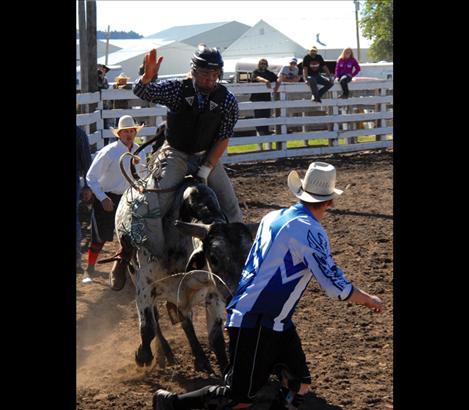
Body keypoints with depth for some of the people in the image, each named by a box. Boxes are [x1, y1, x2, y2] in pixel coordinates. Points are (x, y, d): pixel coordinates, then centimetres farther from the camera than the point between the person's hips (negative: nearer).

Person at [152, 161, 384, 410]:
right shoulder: (310, 230, -15)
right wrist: (368, 300, -1)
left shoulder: (272, 218, 9)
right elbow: (336, 287, -17)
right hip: (256, 323, -9)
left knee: (298, 387, 6)